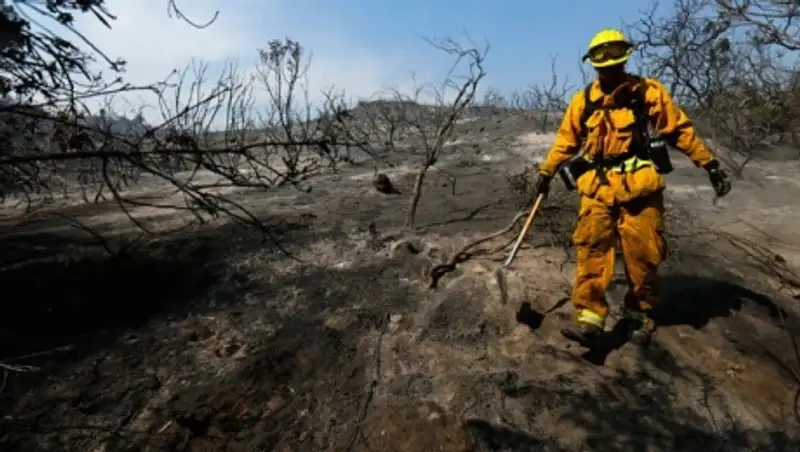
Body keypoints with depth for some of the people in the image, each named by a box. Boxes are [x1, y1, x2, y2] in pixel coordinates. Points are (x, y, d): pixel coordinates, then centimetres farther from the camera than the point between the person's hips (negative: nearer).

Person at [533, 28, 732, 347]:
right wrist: (546, 172, 13)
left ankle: (640, 315, 22)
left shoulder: (649, 92, 3)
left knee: (642, 256, 1)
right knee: (592, 252, -10)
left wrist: (710, 165, 3)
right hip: (597, 189, 1)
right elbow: (566, 141, 16)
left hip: (640, 188, -1)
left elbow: (681, 131, 5)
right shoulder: (583, 101, 9)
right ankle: (589, 318, -10)